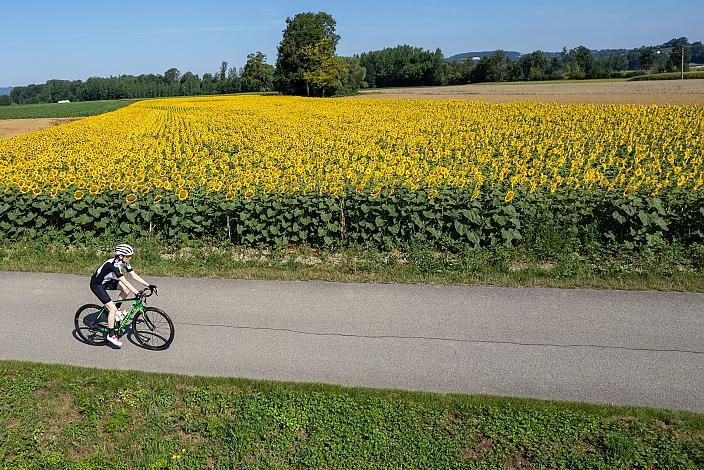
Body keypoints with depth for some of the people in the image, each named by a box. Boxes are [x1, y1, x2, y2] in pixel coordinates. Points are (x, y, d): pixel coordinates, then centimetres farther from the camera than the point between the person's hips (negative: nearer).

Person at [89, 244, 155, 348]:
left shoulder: (124, 262, -9)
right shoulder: (113, 265, -32)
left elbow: (134, 275, -7)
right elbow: (125, 281, -38)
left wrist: (149, 285, -13)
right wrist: (137, 293, -41)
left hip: (106, 281, 8)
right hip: (97, 284, -8)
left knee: (126, 289, -7)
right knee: (113, 308, -14)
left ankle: (119, 311, 11)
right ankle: (111, 335, -2)